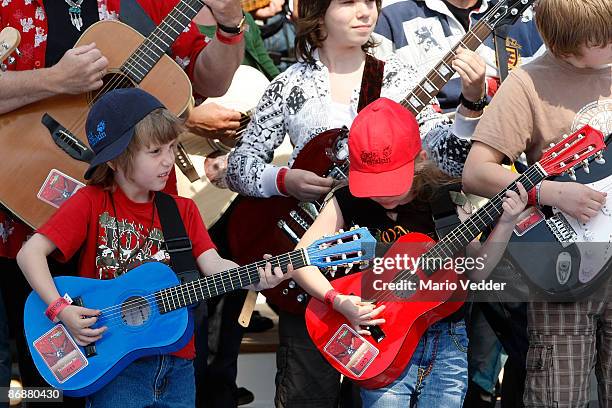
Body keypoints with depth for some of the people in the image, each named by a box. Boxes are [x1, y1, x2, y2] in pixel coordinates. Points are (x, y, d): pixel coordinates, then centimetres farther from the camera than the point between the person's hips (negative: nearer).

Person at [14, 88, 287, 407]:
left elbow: (212, 264, -3)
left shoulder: (183, 210, 9)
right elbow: (30, 253, -10)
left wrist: (255, 279, -22)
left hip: (176, 362, 4)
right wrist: (61, 310, -22)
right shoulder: (92, 202, -4)